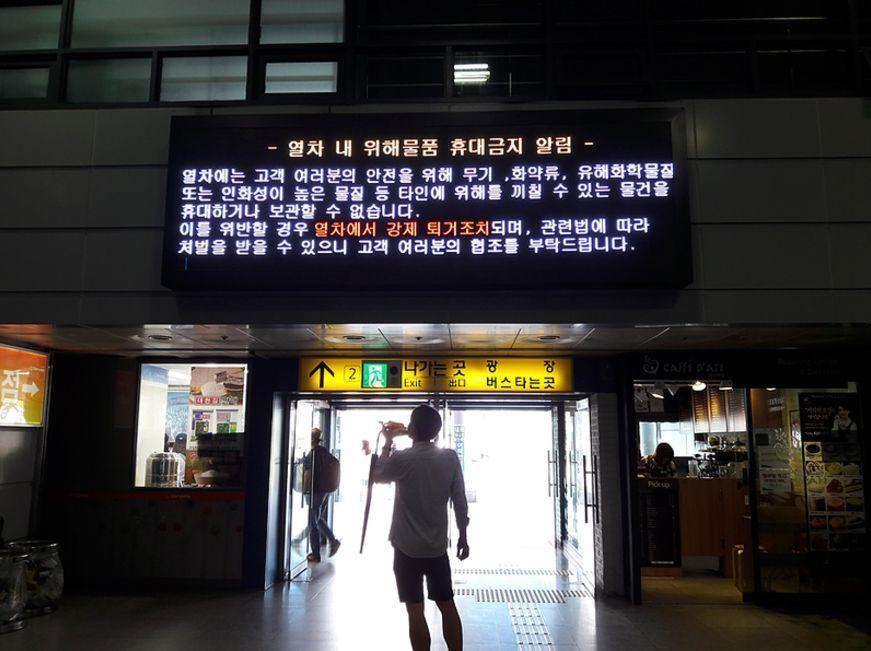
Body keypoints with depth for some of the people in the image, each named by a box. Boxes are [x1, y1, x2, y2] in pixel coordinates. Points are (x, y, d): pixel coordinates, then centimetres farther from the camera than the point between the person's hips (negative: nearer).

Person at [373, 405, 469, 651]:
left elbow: (376, 476, 7)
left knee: (415, 611, 3)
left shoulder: (401, 458, -13)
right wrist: (463, 536, 11)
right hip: (438, 547, 3)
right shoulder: (450, 458, -4)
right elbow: (460, 500, 0)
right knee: (447, 606, 14)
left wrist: (387, 442, 14)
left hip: (408, 548, -3)